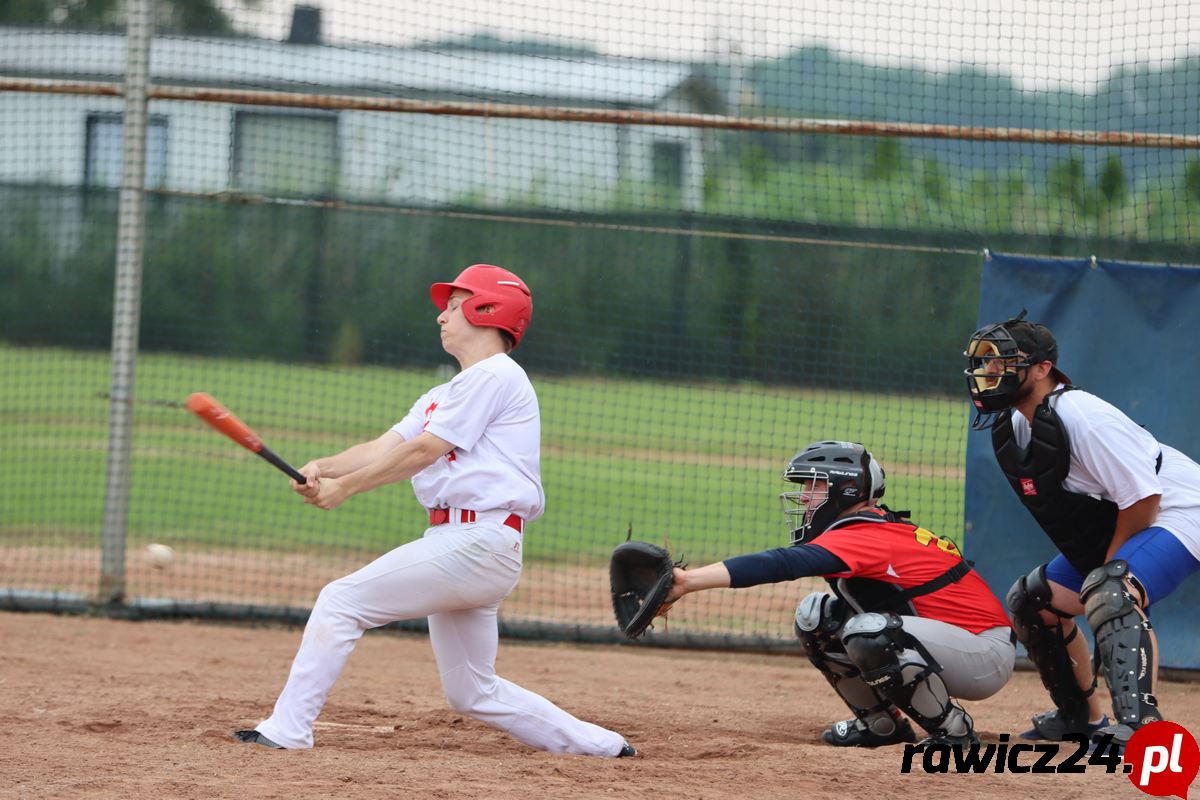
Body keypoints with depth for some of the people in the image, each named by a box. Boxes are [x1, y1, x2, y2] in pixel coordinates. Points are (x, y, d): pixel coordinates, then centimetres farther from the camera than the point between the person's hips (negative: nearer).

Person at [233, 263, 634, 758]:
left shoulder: (494, 376, -6)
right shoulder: (444, 396, 24)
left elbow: (423, 450, -13)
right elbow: (385, 447, 12)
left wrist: (344, 487, -13)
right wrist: (324, 467, -6)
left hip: (477, 543, -10)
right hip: (461, 545, 10)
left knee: (341, 601, -12)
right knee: (473, 694, 12)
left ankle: (286, 732, -14)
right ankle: (603, 748, 17)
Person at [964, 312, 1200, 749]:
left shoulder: (1082, 416, -27)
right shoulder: (1011, 429, 2)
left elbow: (1143, 499, -27)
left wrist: (1107, 569, -18)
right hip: (1110, 528, 11)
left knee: (1112, 593, -35)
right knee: (1034, 598, 13)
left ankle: (1140, 724, -46)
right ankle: (1082, 717, 26)